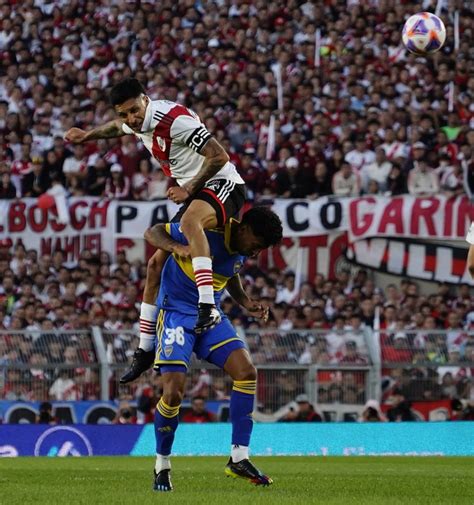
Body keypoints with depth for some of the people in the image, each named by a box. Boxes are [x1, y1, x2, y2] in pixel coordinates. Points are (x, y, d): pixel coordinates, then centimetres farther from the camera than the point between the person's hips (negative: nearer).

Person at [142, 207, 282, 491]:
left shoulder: (242, 250, 2)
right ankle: (162, 466, 6)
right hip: (176, 312, -7)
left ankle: (239, 459, -5)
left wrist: (246, 303, 5)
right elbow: (153, 232, -14)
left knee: (247, 371, -11)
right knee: (174, 392, -16)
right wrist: (178, 248, -34)